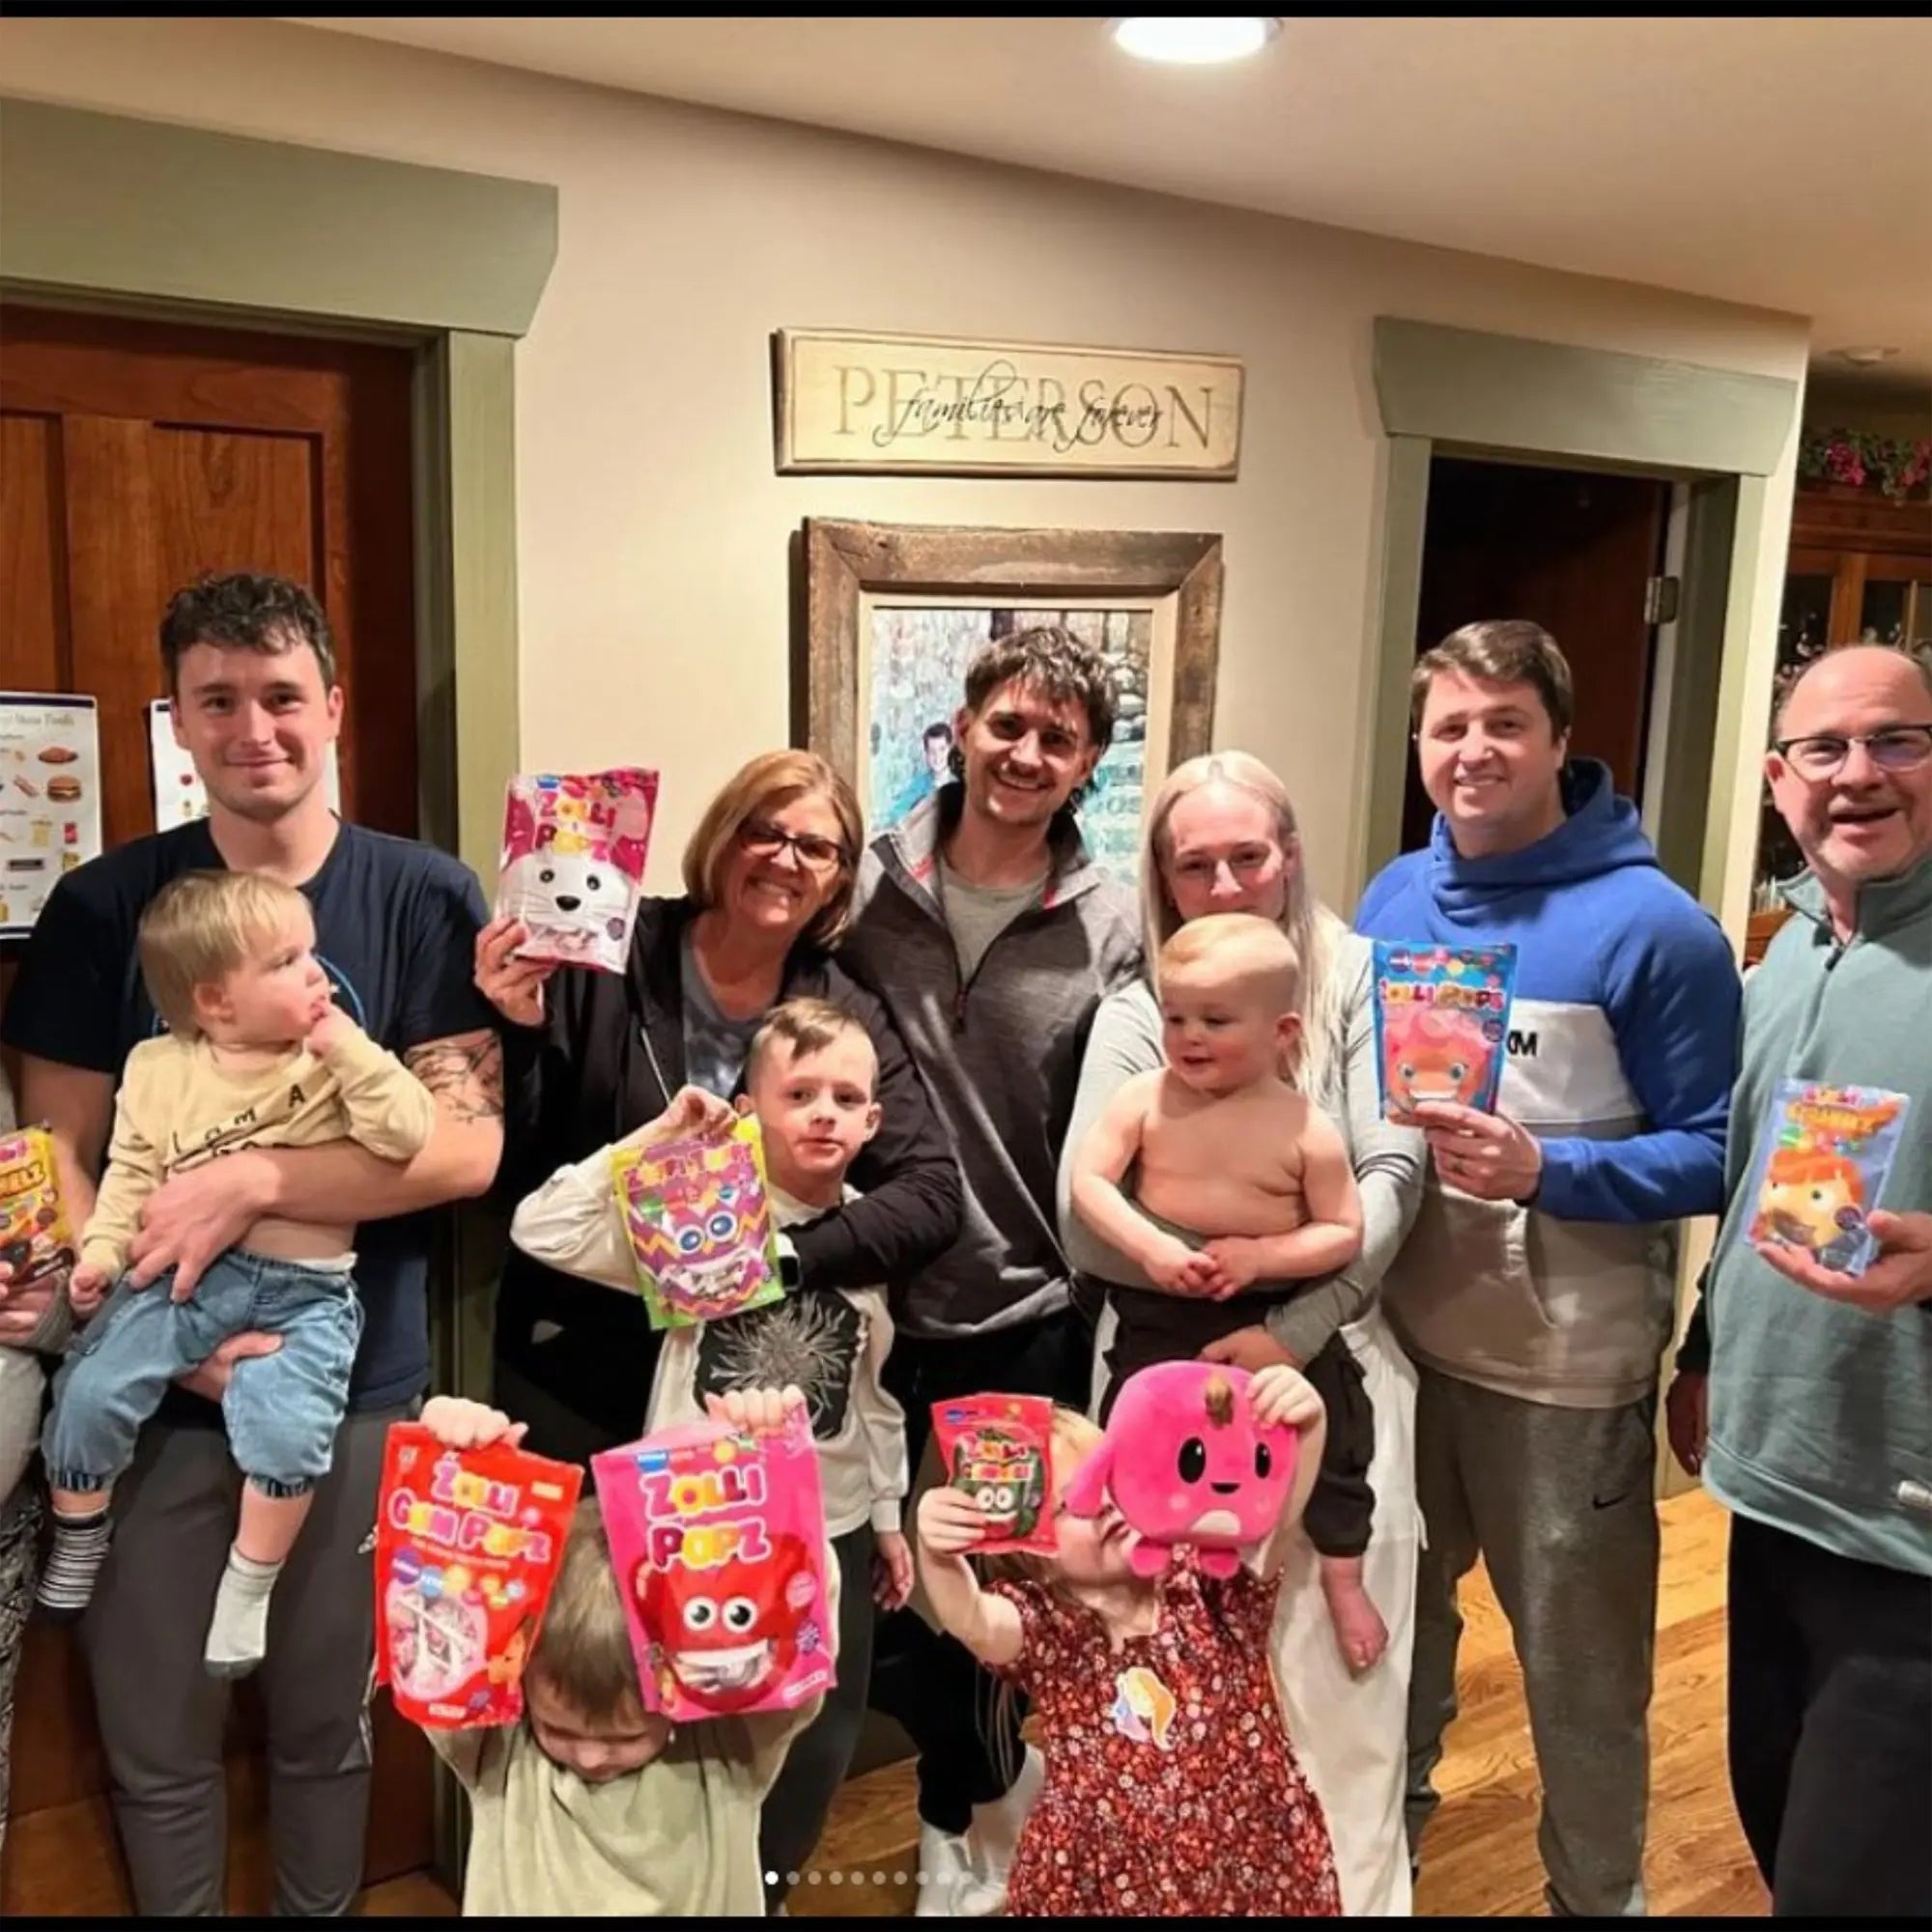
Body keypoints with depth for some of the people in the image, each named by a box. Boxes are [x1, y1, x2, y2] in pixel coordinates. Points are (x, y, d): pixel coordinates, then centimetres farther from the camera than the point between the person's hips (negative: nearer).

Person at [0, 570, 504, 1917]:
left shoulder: (423, 897, -6)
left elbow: (469, 1144, -12)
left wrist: (252, 1180, -24)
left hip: (356, 1381, -1)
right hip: (155, 1387, 1)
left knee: (328, 1723, 18)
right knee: (154, 1737, 16)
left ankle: (323, 1909, 43)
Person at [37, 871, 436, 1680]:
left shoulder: (336, 1061, -2)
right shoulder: (158, 1067, 3)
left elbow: (406, 1135, -14)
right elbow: (131, 1172, 7)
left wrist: (347, 1049, -19)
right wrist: (104, 1247, -6)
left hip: (302, 1289, -2)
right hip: (184, 1272, 2)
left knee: (287, 1429, -20)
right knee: (88, 1391, -7)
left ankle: (249, 1584, 6)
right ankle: (78, 1537, 24)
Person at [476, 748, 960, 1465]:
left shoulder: (848, 1016, -3)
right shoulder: (608, 962, -9)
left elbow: (932, 1195, -10)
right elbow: (508, 1173, -7)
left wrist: (786, 1257, -23)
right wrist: (519, 1035, -24)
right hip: (572, 1364, -1)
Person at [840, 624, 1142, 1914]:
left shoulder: (1110, 930, -5)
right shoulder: (863, 885, -4)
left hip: (1030, 1322, -1)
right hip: (874, 1308, 1)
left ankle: (959, 1815, 44)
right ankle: (995, 1780, 43)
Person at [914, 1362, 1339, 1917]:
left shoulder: (1213, 1588, -10)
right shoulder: (1048, 1631, -13)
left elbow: (1276, 1509, -28)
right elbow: (972, 1623, -34)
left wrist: (1304, 1430, -48)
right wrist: (939, 1560, -56)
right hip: (1105, 1884, 0)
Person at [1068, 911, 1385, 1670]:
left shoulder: (1306, 1128, -12)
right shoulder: (1144, 1098, -9)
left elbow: (1345, 1232, -9)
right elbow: (1087, 1179, -11)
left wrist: (1261, 1255, -23)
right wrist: (1149, 1249, -24)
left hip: (1280, 1316, 0)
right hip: (1161, 1314, 1)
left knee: (1331, 1445, 8)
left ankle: (1344, 1585, 32)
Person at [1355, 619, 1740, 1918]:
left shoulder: (1654, 925, -15)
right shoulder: (1394, 900, 1)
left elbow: (1711, 1155, -13)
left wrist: (1542, 1170, -27)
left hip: (1569, 1363, -5)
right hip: (1399, 1336, 5)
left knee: (1577, 1666, 14)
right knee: (1391, 1618, 24)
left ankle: (1599, 1893, 40)